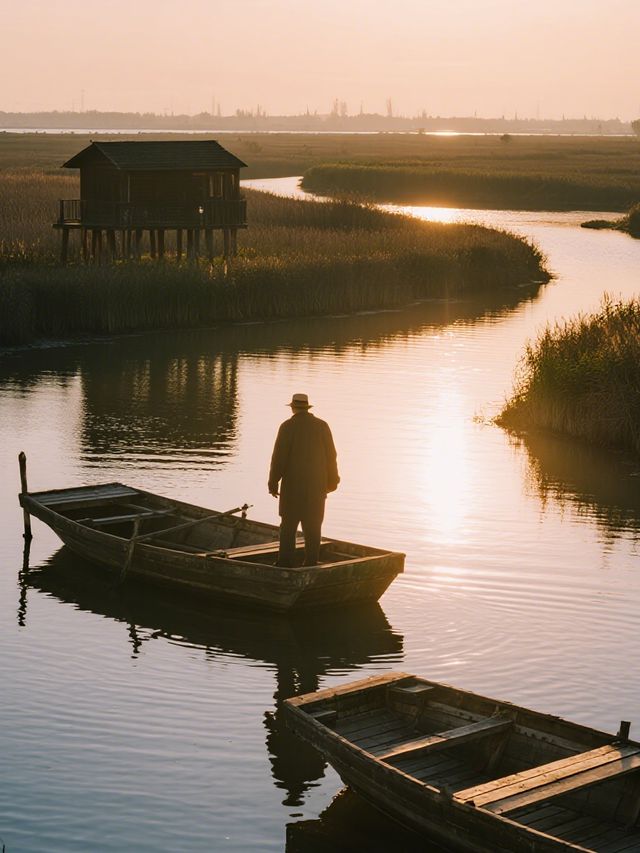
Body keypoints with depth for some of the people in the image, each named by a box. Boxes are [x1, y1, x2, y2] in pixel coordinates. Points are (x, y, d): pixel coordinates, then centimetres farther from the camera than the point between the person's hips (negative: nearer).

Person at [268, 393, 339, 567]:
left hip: (293, 483, -2)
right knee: (313, 525, 8)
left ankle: (286, 561, 2)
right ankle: (311, 562, 7)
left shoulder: (287, 427, -8)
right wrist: (331, 481, 14)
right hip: (316, 484, 2)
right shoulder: (322, 426, 1)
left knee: (289, 522, 6)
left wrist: (273, 483, -3)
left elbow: (279, 457, -9)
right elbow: (331, 456, 4)